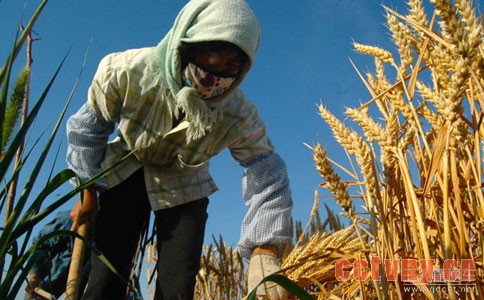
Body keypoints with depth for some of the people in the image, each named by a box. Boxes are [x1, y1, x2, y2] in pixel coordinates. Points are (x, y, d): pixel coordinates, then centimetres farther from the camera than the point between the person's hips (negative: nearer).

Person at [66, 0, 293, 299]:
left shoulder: (239, 116, -29)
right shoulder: (124, 71, -28)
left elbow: (267, 175, -30)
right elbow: (89, 127, -11)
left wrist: (264, 251, -46)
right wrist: (88, 192, -4)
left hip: (183, 188, 1)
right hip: (125, 174, 0)